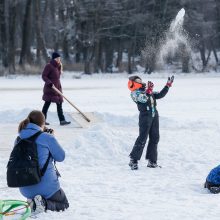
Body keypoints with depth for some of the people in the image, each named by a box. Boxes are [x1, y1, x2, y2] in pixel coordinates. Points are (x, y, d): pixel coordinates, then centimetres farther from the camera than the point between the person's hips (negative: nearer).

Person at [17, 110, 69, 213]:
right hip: (46, 187, -6)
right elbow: (60, 157, -2)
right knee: (64, 204, 20)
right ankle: (44, 204, -10)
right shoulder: (47, 138, -14)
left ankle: (34, 202, 2)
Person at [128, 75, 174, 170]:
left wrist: (168, 85, 19)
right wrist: (149, 90, -29)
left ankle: (152, 161, 14)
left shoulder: (148, 91, 21)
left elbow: (160, 95, 22)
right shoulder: (135, 93, -1)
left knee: (154, 138, 8)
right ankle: (133, 160, -8)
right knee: (142, 138, -12)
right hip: (145, 115, -7)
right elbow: (143, 99, -19)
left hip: (154, 115, 7)